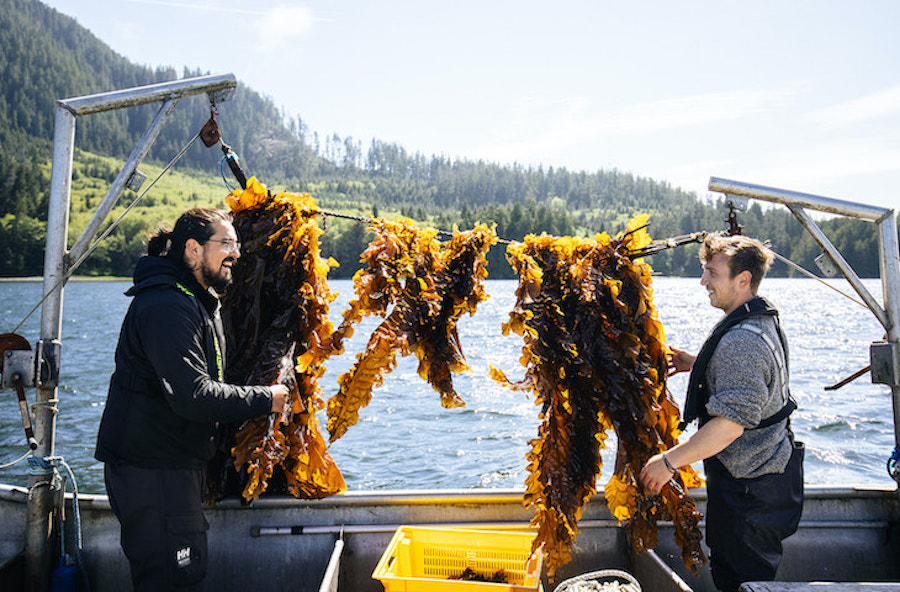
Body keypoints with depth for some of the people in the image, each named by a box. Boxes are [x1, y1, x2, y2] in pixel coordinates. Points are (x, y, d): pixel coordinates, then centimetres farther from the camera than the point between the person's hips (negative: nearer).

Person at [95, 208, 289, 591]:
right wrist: (264, 400, -18)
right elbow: (193, 396, -28)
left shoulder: (200, 300, 15)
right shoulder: (166, 306, -20)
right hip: (151, 468, -10)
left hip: (179, 462, 10)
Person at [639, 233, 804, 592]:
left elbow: (731, 424, -32)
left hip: (748, 490, -11)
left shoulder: (742, 341, -28)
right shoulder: (762, 321, 7)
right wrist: (697, 364, 16)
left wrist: (669, 461, -26)